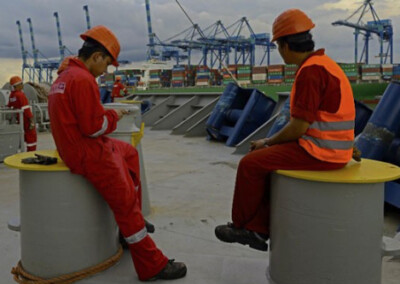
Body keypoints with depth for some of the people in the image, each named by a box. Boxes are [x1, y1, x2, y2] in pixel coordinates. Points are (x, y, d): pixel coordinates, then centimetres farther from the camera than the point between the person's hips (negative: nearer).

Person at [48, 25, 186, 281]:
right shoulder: (83, 79, -21)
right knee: (126, 204, -7)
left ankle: (134, 220, 30)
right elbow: (94, 127, -24)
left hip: (76, 144, 11)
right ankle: (152, 266, 0)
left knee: (130, 152, 27)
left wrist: (106, 113, 6)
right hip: (88, 153, -11)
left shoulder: (64, 76, 11)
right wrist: (114, 116, -6)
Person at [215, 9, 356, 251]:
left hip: (317, 151, -10)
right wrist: (272, 142, 16)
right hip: (329, 149, 10)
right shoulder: (321, 64, 14)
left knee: (250, 164, -3)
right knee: (265, 161, 17)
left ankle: (241, 223, 18)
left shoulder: (310, 71, -19)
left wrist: (268, 142, -2)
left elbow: (299, 127, -20)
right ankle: (258, 229, 16)